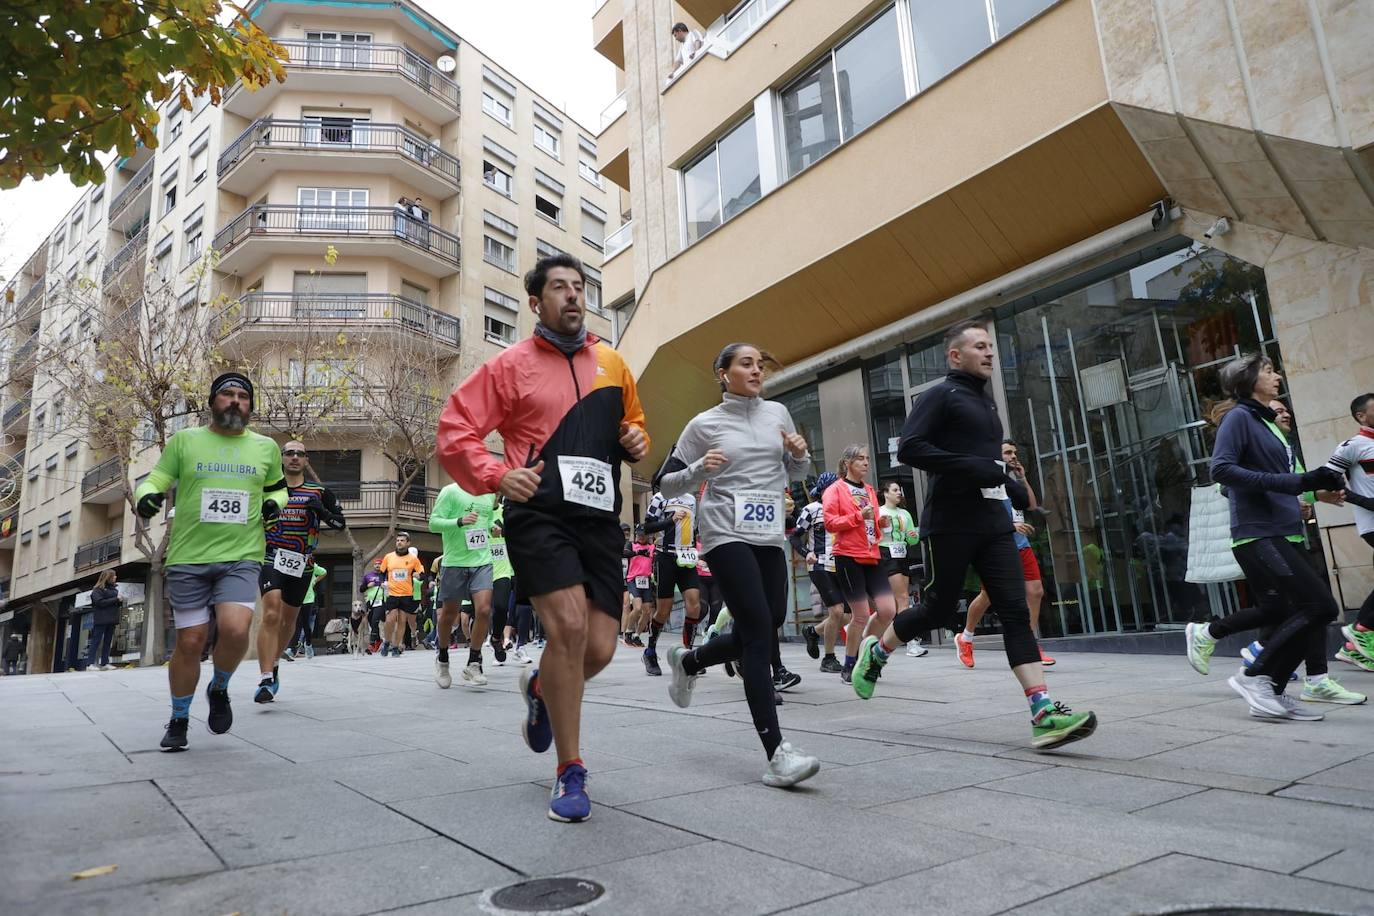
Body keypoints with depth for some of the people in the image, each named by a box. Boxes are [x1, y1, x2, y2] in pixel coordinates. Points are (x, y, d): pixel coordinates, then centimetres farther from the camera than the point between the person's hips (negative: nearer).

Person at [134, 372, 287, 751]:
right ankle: (179, 720, 26)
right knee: (189, 642, 4)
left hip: (241, 558, 0)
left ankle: (219, 689, 12)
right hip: (188, 559, 0)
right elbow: (153, 482, 7)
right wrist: (145, 497, -15)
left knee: (235, 629, -20)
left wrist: (274, 502, 3)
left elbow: (277, 487, 25)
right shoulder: (184, 441, 6)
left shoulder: (266, 447, 10)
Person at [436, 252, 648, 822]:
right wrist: (497, 475, -16)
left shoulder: (612, 363, 16)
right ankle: (570, 773, 0)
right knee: (568, 627, -20)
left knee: (599, 650, -1)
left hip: (600, 518, 4)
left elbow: (633, 423, 29)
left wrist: (637, 441, 5)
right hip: (539, 514, -4)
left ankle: (540, 689, 37)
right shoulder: (511, 364, 4)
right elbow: (454, 430, 1)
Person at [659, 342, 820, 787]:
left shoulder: (778, 413, 11)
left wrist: (801, 455, -2)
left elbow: (796, 475, 21)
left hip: (771, 538, 6)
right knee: (759, 630, -16)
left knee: (764, 631, 8)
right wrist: (700, 469, -16)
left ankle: (688, 661, 36)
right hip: (727, 536, -6)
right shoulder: (704, 424, 0)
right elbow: (666, 485, 3)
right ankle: (777, 753, -14)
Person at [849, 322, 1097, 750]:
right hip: (950, 525, -7)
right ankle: (875, 651, 27)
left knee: (1016, 612, -4)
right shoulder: (941, 395, -4)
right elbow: (908, 448, -16)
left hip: (993, 523, 7)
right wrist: (971, 467, -22)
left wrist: (1012, 486, 15)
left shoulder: (986, 401, 21)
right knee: (939, 609, 2)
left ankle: (1043, 713, -8)